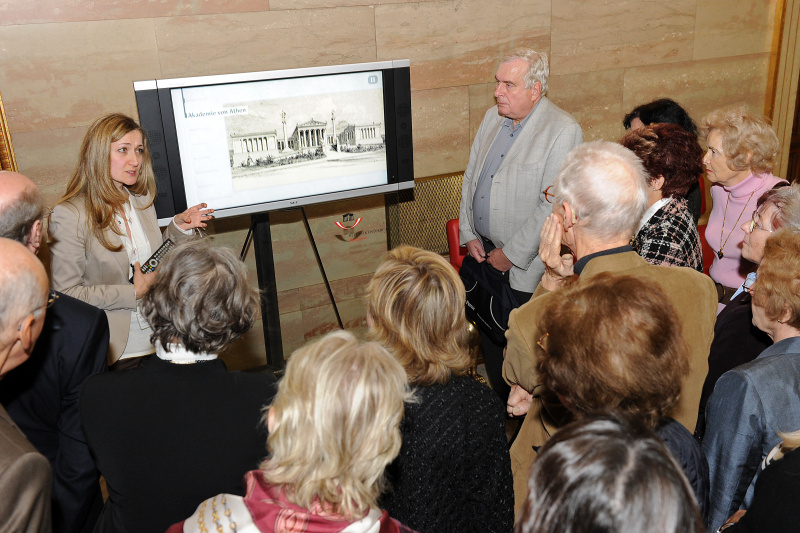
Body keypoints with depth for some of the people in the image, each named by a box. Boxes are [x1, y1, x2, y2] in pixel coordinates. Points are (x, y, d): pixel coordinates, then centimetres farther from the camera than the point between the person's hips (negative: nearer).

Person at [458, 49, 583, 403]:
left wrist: (512, 254, -17)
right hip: (484, 254, 7)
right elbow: (471, 178, 13)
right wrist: (469, 235, 4)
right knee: (490, 337, 18)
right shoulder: (492, 118, 8)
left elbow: (553, 205, -20)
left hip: (526, 267, -7)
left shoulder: (563, 131, -15)